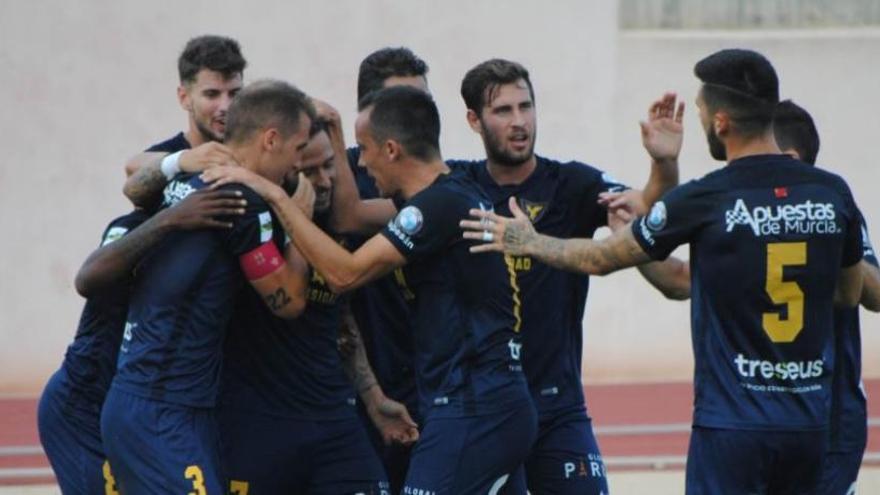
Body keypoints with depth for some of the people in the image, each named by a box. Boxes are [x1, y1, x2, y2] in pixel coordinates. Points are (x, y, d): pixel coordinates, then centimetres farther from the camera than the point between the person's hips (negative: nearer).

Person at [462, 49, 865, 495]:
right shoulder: (832, 194, 1)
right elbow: (850, 293, 18)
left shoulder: (704, 201, -10)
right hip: (809, 422, 5)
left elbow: (600, 259, 5)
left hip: (731, 420, -5)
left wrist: (528, 242, 21)